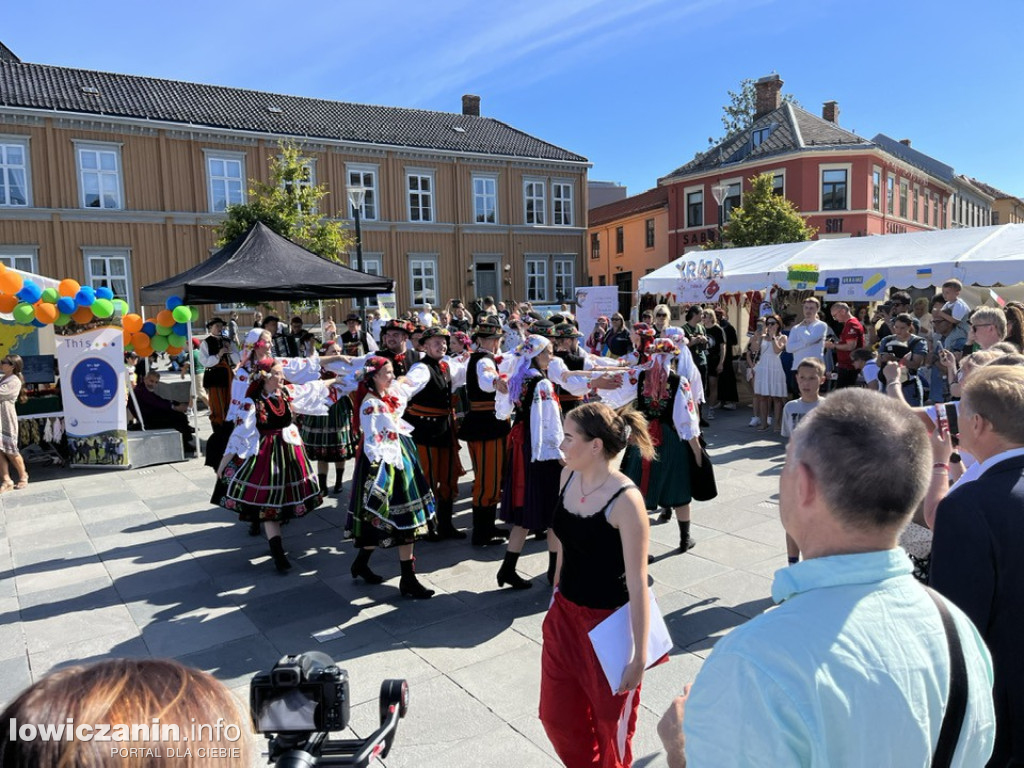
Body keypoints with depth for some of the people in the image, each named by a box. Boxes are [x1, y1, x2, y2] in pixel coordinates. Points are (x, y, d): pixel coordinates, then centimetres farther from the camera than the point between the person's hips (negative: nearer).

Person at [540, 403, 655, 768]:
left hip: (609, 621, -6)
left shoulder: (625, 500, -26)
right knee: (557, 714, 20)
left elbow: (637, 583, -22)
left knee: (610, 718, 17)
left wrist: (640, 655, -19)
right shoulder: (568, 475, -6)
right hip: (565, 613, 7)